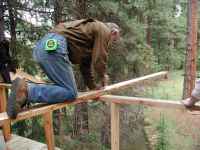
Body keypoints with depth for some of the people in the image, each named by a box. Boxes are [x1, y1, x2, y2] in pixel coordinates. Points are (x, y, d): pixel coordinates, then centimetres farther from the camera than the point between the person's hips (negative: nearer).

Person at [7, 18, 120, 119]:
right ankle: (26, 90, -21)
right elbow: (99, 59, -2)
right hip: (54, 47, -10)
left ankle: (24, 96, 5)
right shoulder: (103, 30, 7)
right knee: (70, 93, -9)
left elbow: (86, 64, 34)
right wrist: (103, 76, 19)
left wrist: (94, 88, 35)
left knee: (65, 87, 17)